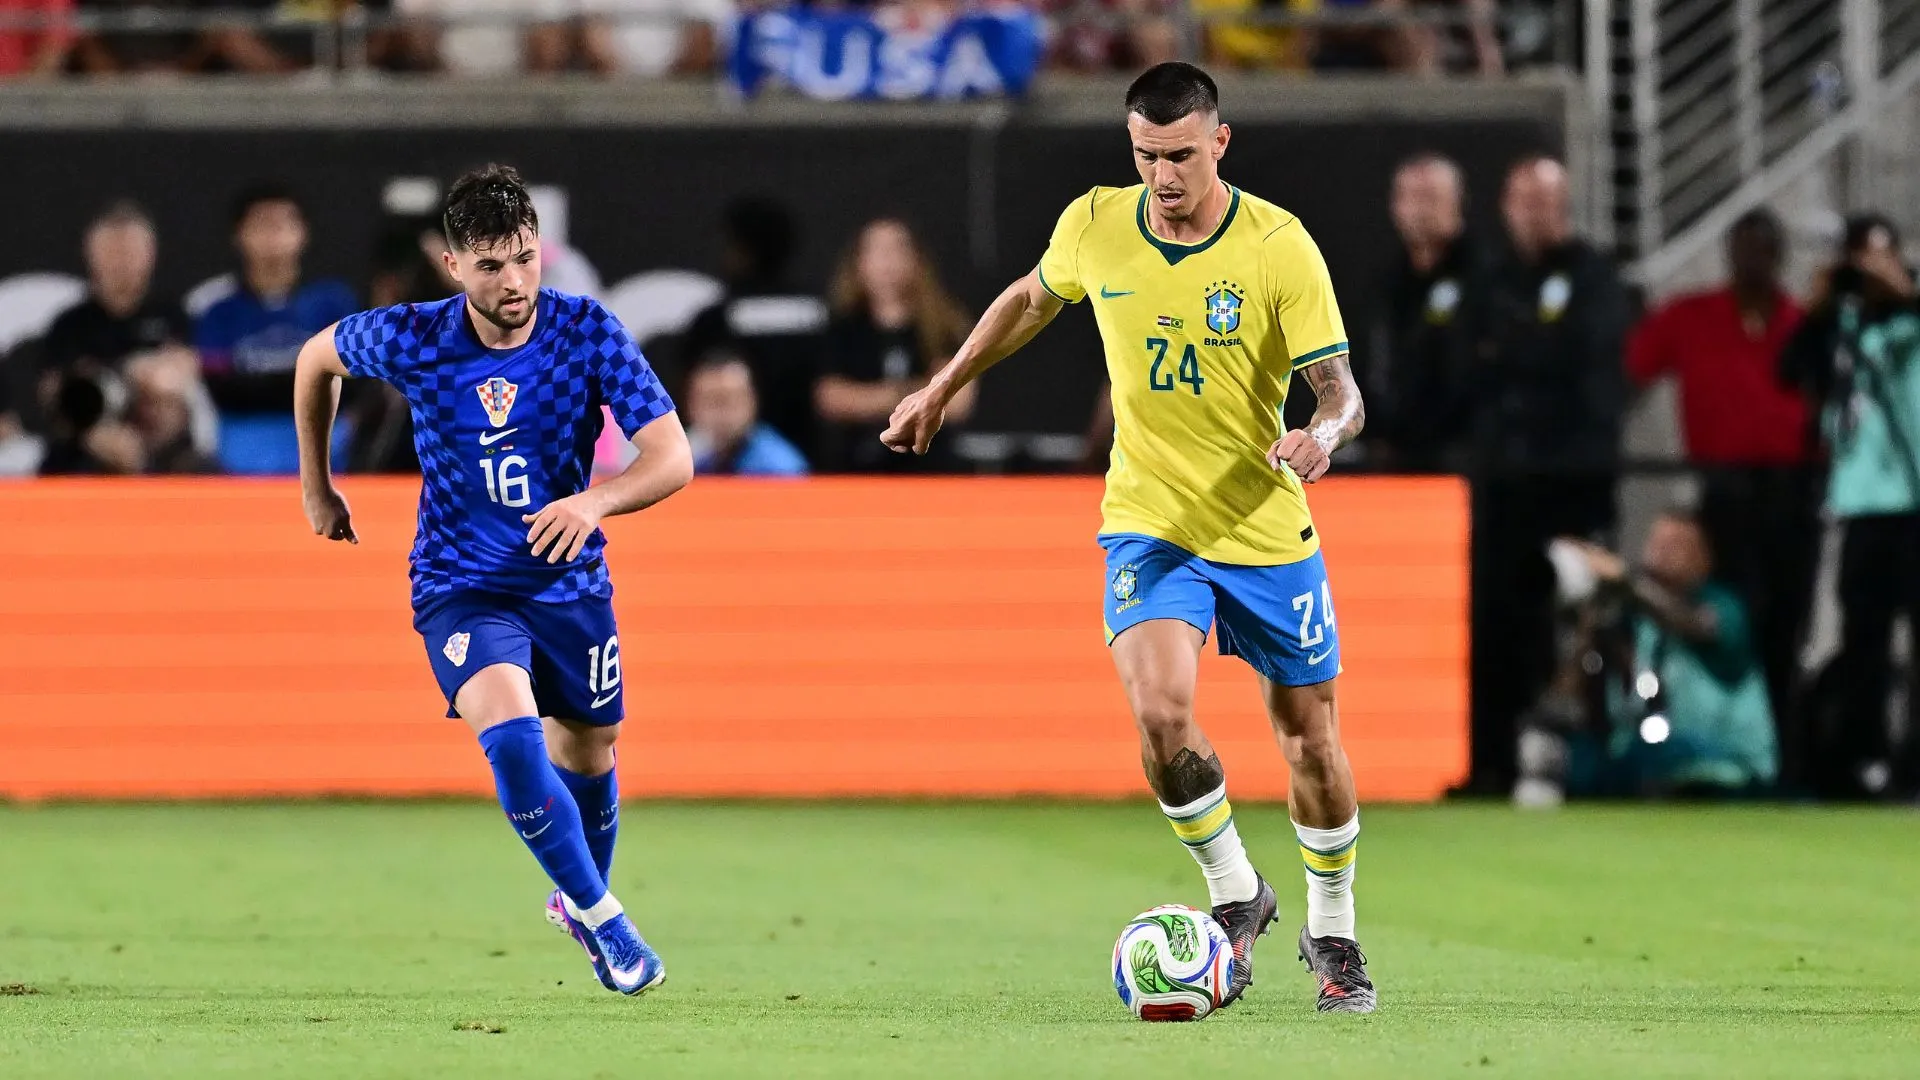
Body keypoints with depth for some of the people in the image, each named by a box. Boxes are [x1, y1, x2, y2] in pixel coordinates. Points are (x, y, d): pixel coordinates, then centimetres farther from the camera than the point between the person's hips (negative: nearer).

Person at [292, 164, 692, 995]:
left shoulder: (589, 332, -15)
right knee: (512, 734, -26)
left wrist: (595, 501, -37)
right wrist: (316, 487, 14)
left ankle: (580, 898, 45)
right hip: (461, 589, -2)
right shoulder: (411, 341, -14)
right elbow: (316, 358, 8)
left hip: (570, 583, 2)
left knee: (588, 757, 13)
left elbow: (672, 459, -18)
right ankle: (603, 921, -16)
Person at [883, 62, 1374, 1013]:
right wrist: (943, 389, 20)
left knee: (1311, 738, 7)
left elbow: (1340, 392, -16)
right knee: (1160, 713, -22)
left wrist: (1321, 435, -38)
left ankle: (1331, 934, 31)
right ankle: (1234, 896, 3)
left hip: (1268, 531, -1)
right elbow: (1032, 299, 17)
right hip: (1149, 526, 1)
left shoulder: (1278, 246, -15)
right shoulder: (1095, 225, -6)